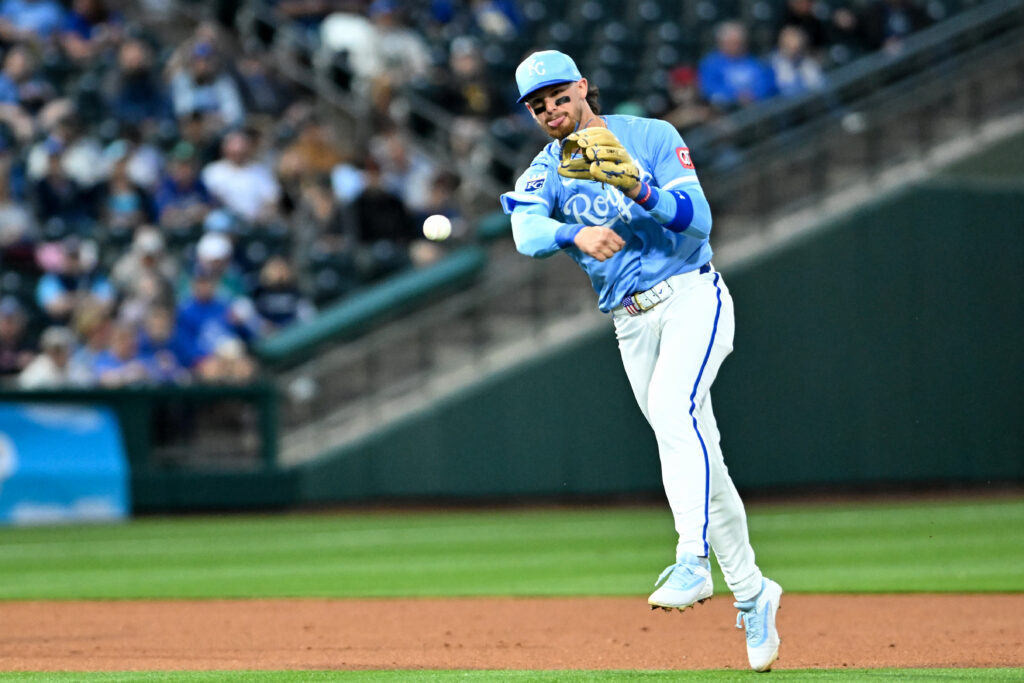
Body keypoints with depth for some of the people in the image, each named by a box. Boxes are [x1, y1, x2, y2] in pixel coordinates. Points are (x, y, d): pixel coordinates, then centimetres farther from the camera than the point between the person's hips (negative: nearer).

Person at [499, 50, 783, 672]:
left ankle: (692, 561, -40)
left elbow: (699, 219, -13)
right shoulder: (546, 172, 6)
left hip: (691, 297, -4)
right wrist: (575, 233, -39)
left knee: (674, 406, -30)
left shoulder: (653, 138, -2)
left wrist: (640, 189, -31)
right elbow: (527, 231, -17)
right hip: (631, 323, 4)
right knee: (697, 456, 5)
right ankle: (751, 594, 15)